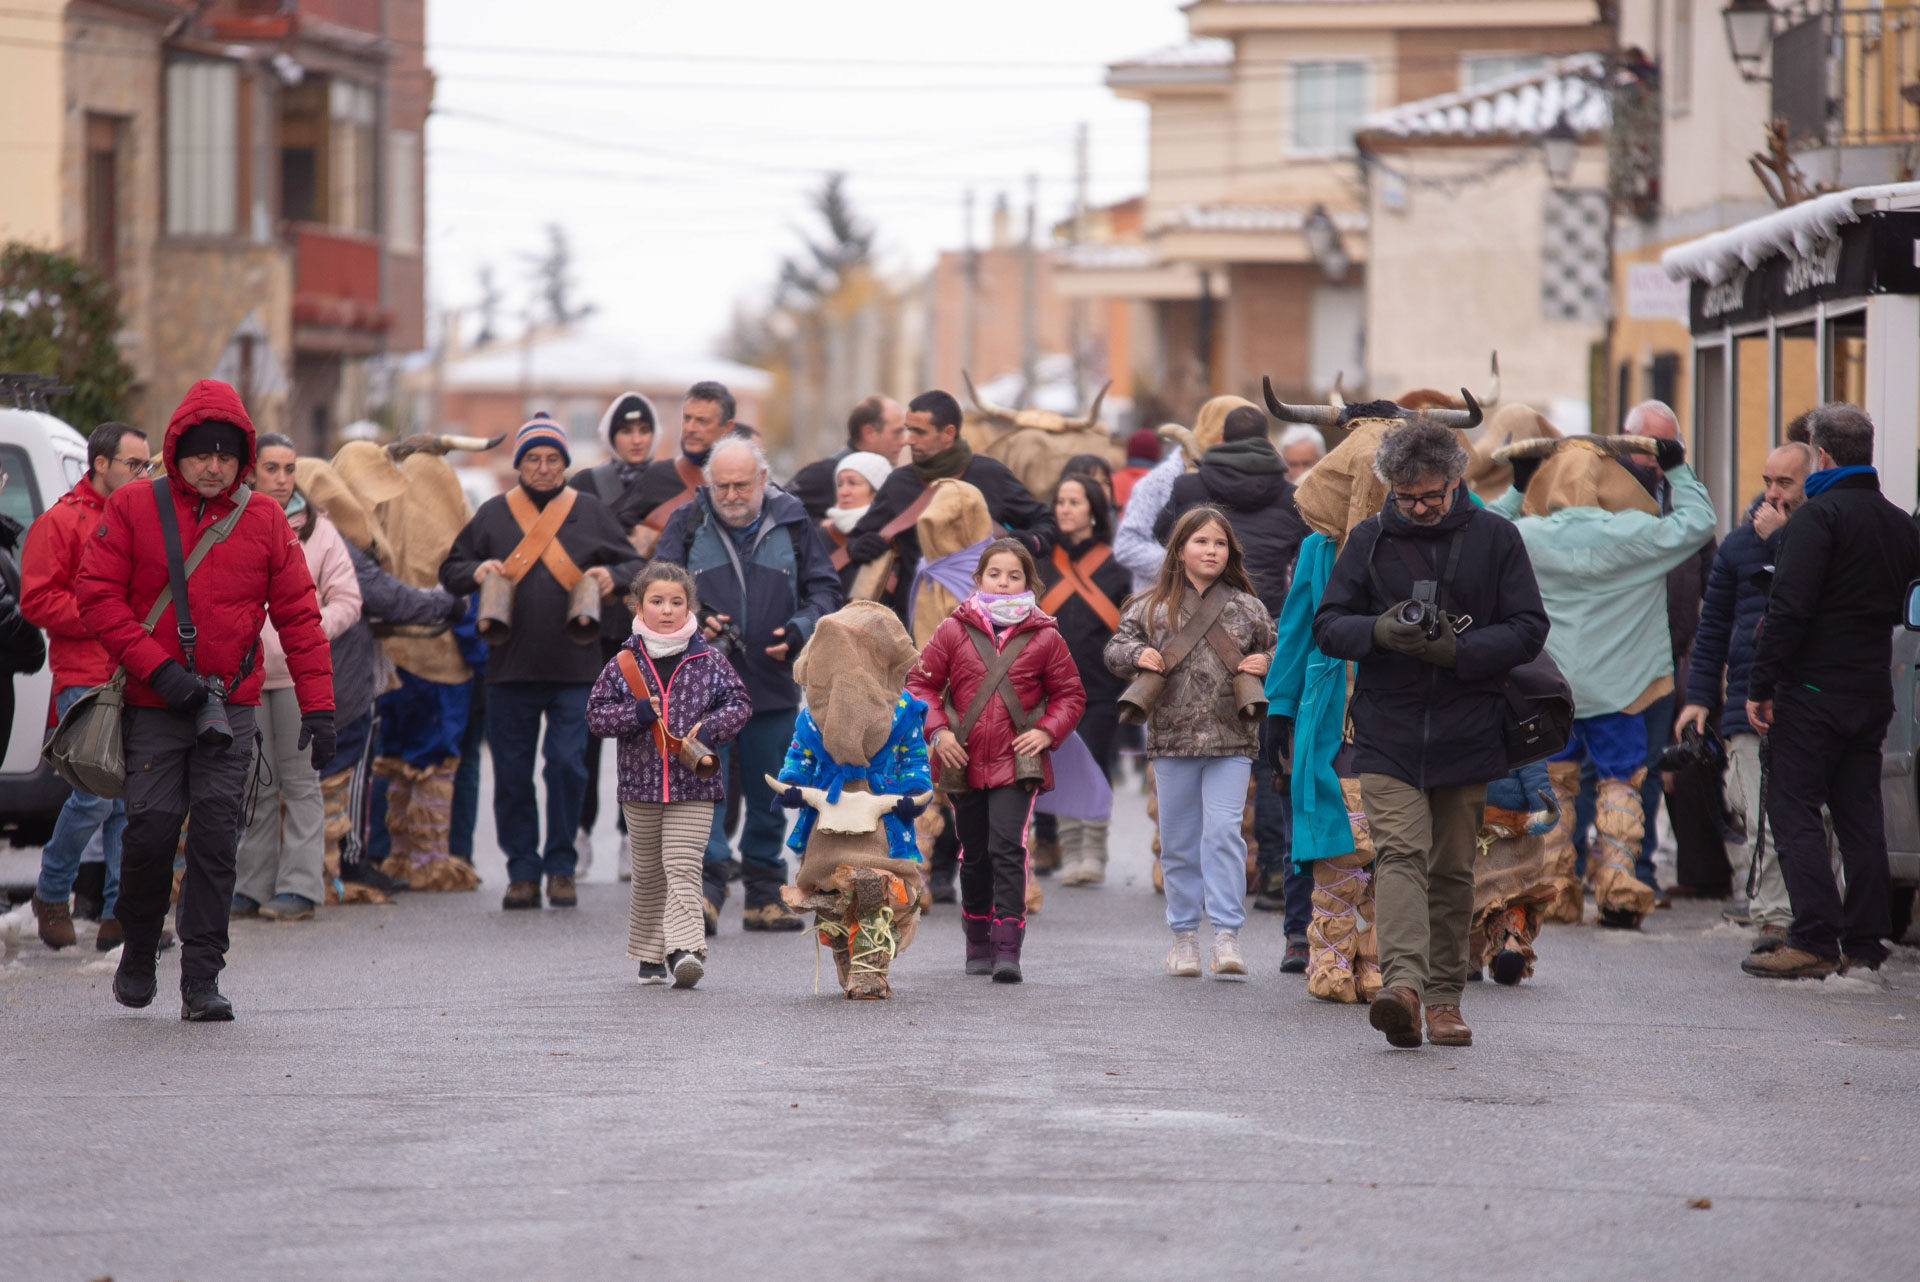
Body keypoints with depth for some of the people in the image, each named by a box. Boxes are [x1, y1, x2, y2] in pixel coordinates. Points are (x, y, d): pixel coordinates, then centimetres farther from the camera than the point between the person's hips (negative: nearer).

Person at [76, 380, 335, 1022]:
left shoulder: (265, 520, 5)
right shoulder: (132, 509, 0)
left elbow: (298, 615, 6)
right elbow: (97, 595, -3)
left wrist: (318, 705, 0)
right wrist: (158, 667, -13)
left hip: (231, 708, 1)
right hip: (154, 705, -1)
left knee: (216, 838, -5)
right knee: (152, 828, -7)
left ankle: (202, 979, -1)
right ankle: (138, 954, 17)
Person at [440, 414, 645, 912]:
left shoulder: (590, 512, 10)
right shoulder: (493, 514, 10)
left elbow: (636, 565, 14)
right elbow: (450, 570, 14)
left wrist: (612, 576, -8)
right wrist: (475, 572, -7)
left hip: (575, 668, -1)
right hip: (510, 668, 1)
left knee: (568, 766, -5)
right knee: (512, 772, 3)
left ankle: (561, 867, 6)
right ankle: (523, 870, 11)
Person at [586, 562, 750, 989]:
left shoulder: (709, 661, 1)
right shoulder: (624, 665, 2)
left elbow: (738, 703, 5)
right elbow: (596, 713, 2)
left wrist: (711, 728, -13)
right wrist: (636, 713, -14)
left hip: (693, 783, -2)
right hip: (641, 783, 2)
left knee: (682, 866, -13)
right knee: (648, 874, 11)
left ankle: (685, 949, -22)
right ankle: (649, 956, 22)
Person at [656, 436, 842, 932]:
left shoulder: (791, 523, 6)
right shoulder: (687, 524, 3)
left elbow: (825, 588, 9)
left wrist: (799, 630, -9)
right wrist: (694, 621, -15)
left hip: (773, 683, 2)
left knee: (768, 794, 8)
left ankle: (765, 895, 16)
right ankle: (706, 887, -17)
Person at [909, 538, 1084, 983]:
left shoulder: (1044, 638, 1)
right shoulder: (953, 631, 2)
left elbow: (1070, 694, 9)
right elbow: (921, 683, 6)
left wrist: (1047, 731, -7)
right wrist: (937, 730, -7)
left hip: (1017, 763, -2)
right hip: (965, 763, 2)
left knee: (1007, 849, -16)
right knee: (974, 855, 13)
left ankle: (1007, 950, -18)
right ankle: (978, 946, 28)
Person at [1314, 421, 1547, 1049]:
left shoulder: (1494, 537, 3)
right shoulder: (1369, 539, 6)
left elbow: (1529, 628, 0)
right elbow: (1328, 626, 5)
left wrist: (1458, 650, -15)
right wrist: (1379, 631, -17)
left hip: (1465, 733, 1)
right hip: (1387, 732, -1)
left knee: (1452, 870, 6)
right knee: (1399, 854, -17)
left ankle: (1445, 998, 15)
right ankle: (1403, 982, -31)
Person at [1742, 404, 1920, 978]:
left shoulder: (1818, 516, -12)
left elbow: (1790, 607, -18)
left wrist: (1761, 685, -15)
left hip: (1814, 691, -7)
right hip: (1873, 690, 7)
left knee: (1793, 807, -5)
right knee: (1859, 813, 10)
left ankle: (1815, 940, -13)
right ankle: (1864, 942, 8)